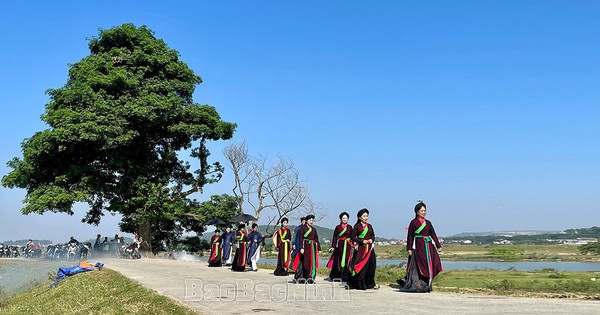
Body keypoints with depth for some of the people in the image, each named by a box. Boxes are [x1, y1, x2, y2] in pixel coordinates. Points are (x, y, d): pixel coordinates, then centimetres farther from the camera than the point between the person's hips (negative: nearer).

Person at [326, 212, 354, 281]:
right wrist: (333, 246, -4)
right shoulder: (338, 227, 3)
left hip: (348, 246, 2)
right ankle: (338, 276, 8)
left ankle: (345, 277, 5)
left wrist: (352, 246, 5)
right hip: (340, 245, -1)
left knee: (347, 260, -2)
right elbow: (334, 237, 1)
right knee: (339, 260, -1)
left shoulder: (350, 227, 9)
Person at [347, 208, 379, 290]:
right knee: (361, 266, -5)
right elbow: (352, 237, -3)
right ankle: (361, 284, 3)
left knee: (371, 265, 2)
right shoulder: (357, 226, -2)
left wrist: (372, 240, -3)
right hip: (360, 248, -4)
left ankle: (370, 283, 15)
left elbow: (373, 235, 19)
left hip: (369, 248, 5)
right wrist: (362, 241, -13)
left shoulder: (369, 226, 11)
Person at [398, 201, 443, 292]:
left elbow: (433, 235, 14)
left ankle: (427, 285, 13)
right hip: (418, 246, -5)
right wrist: (409, 248, -6)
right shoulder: (413, 222, -2)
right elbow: (410, 236, -2)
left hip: (428, 246, 5)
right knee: (420, 265, -8)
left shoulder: (428, 223, 13)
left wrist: (438, 246, 10)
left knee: (429, 264, 3)